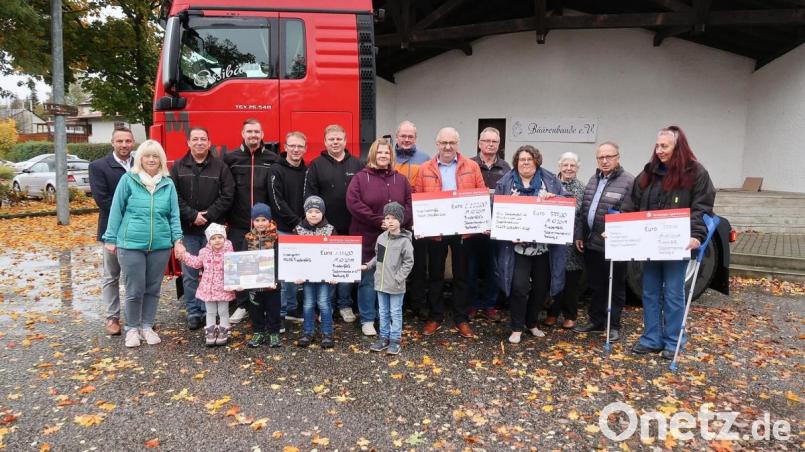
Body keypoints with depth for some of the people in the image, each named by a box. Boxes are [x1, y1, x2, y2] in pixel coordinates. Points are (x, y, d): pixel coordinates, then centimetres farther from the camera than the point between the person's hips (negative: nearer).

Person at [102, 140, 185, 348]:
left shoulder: (168, 184, 6)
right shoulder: (128, 179, -1)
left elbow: (174, 214, 6)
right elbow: (116, 210, 2)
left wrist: (177, 239, -2)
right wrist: (111, 238, 2)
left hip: (160, 245, 3)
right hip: (131, 244, -2)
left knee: (153, 289, 11)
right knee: (135, 290, 1)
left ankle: (147, 326, 26)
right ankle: (132, 328, 20)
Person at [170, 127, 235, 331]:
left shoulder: (220, 166, 4)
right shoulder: (178, 167, 6)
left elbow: (227, 195, -3)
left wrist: (209, 215, -11)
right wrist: (192, 216, -11)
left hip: (213, 229, -1)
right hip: (187, 229, 1)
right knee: (189, 273, 4)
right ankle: (193, 312, 14)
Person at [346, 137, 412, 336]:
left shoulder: (400, 179, 11)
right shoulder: (360, 177, -1)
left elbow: (410, 204, 6)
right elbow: (353, 203, -13)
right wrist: (379, 221, -16)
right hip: (367, 238, -3)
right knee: (367, 280, 4)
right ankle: (367, 320, 16)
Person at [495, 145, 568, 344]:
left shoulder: (550, 179, 7)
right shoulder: (506, 182, 3)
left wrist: (553, 198, -15)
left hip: (545, 244, 2)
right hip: (518, 245, -2)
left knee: (541, 286, 10)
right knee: (519, 286, -6)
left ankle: (532, 323, 29)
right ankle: (517, 327, 10)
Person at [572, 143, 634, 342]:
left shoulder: (628, 181, -11)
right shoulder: (593, 180, 13)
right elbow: (582, 210, 16)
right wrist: (579, 235, 11)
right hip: (591, 243, 7)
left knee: (615, 287, 7)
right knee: (595, 285, 17)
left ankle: (613, 325, 19)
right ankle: (596, 320, 30)